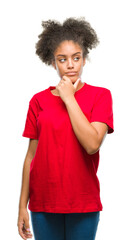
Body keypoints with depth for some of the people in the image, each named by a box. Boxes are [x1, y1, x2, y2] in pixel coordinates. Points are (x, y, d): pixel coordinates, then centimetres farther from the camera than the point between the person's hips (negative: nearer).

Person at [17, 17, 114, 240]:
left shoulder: (100, 96, -1)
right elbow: (31, 155, 5)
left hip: (83, 202, -1)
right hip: (43, 202, 1)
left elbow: (92, 144, -16)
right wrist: (22, 205, 4)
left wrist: (69, 99, -11)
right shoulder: (39, 101, 3)